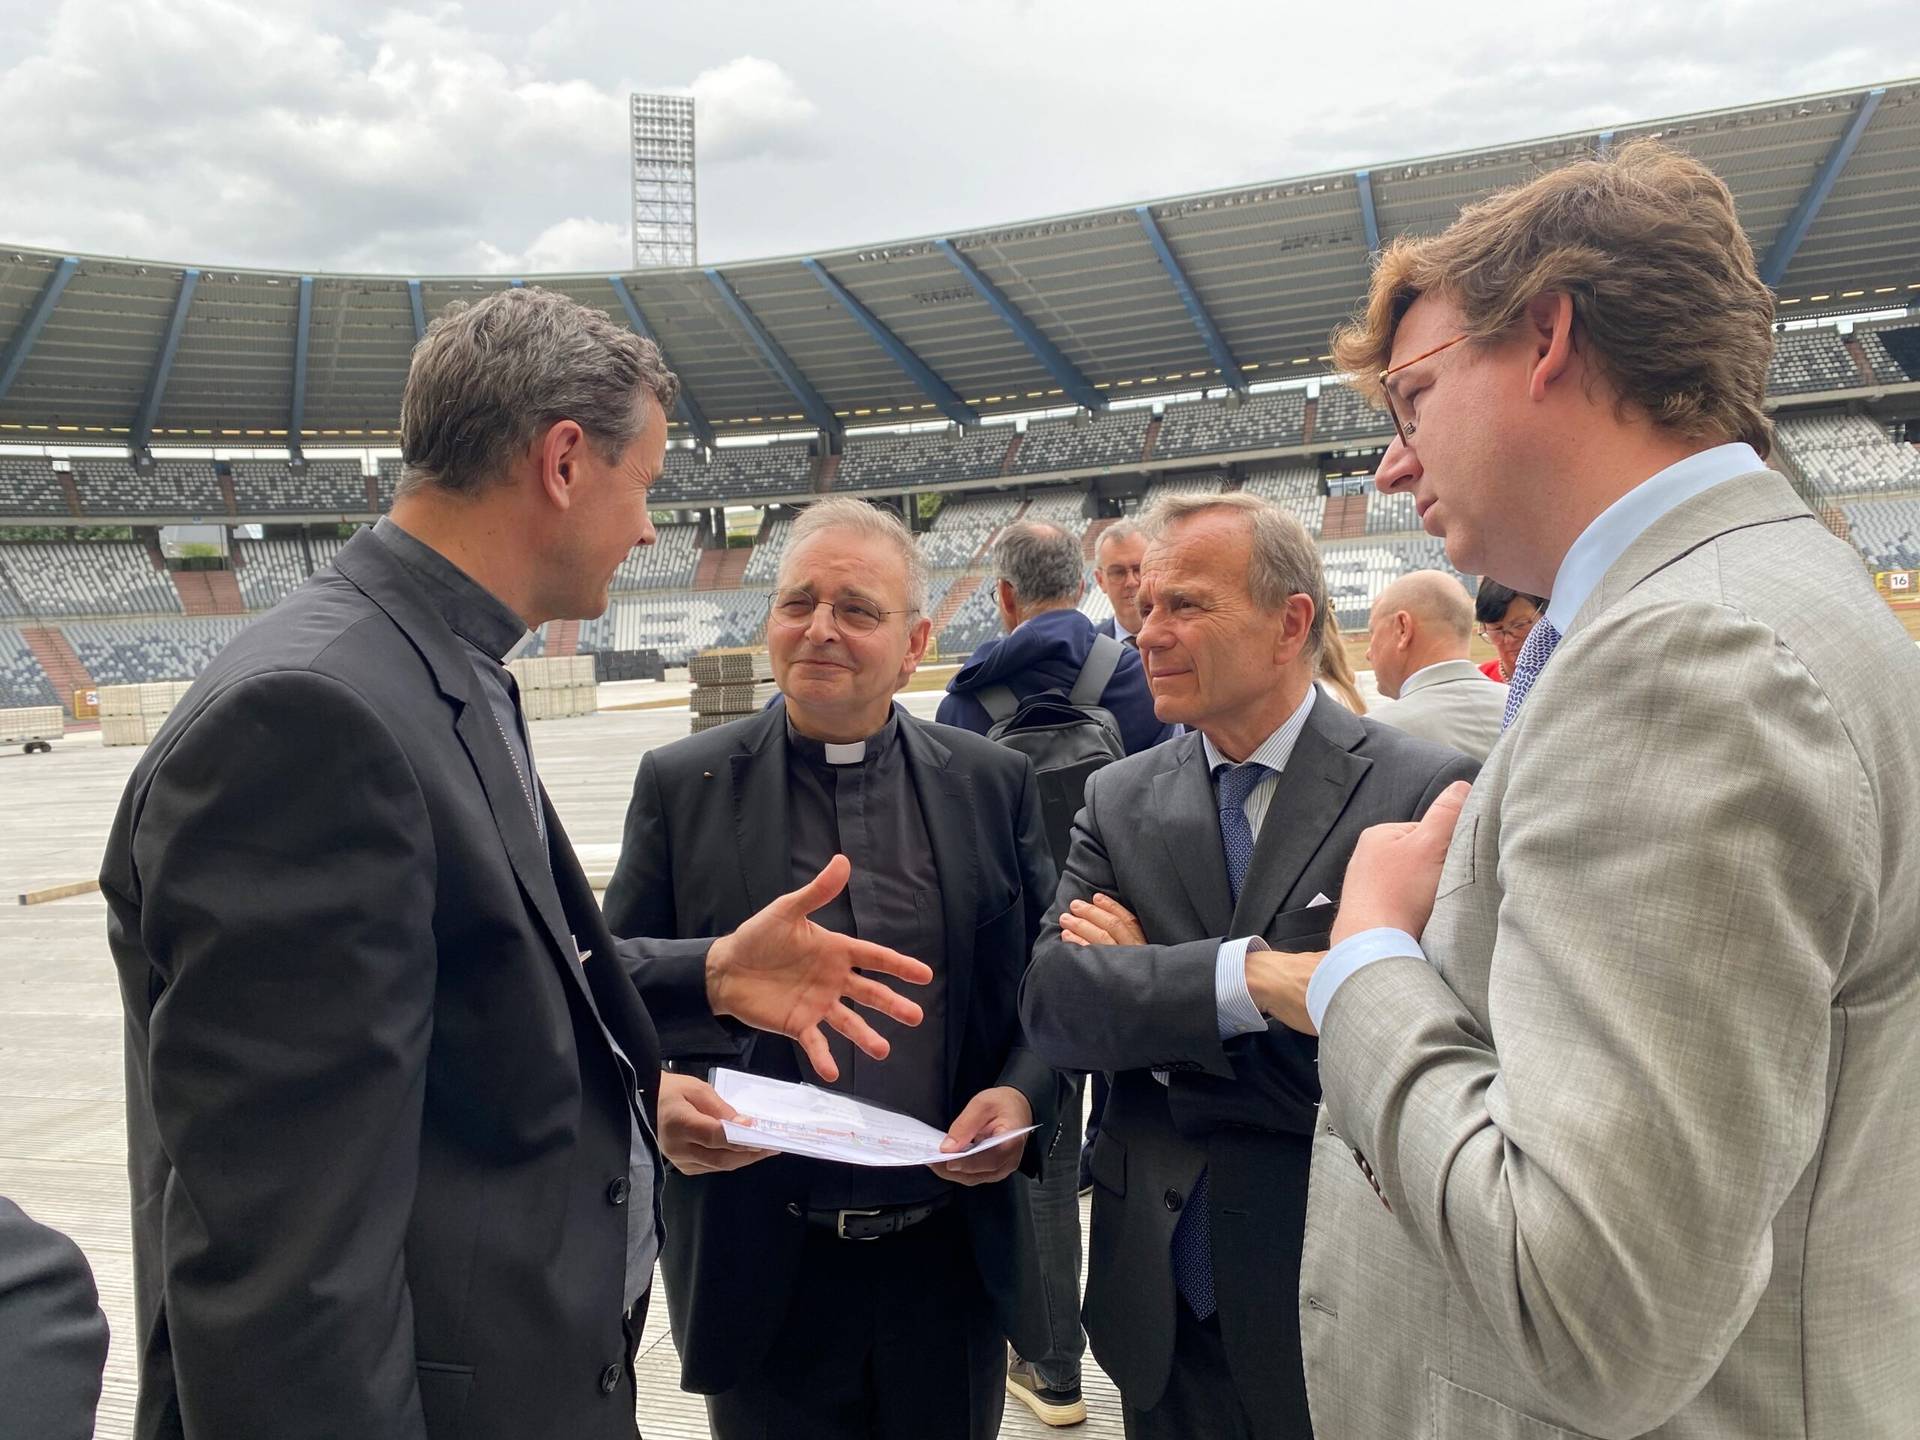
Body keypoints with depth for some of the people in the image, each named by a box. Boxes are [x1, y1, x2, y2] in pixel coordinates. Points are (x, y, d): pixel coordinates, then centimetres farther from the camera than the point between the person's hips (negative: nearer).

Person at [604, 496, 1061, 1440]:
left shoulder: (993, 783, 1)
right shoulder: (681, 785, -2)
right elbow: (619, 989, 0)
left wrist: (1025, 1091, -13)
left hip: (955, 1256, 2)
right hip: (763, 1268, -1)